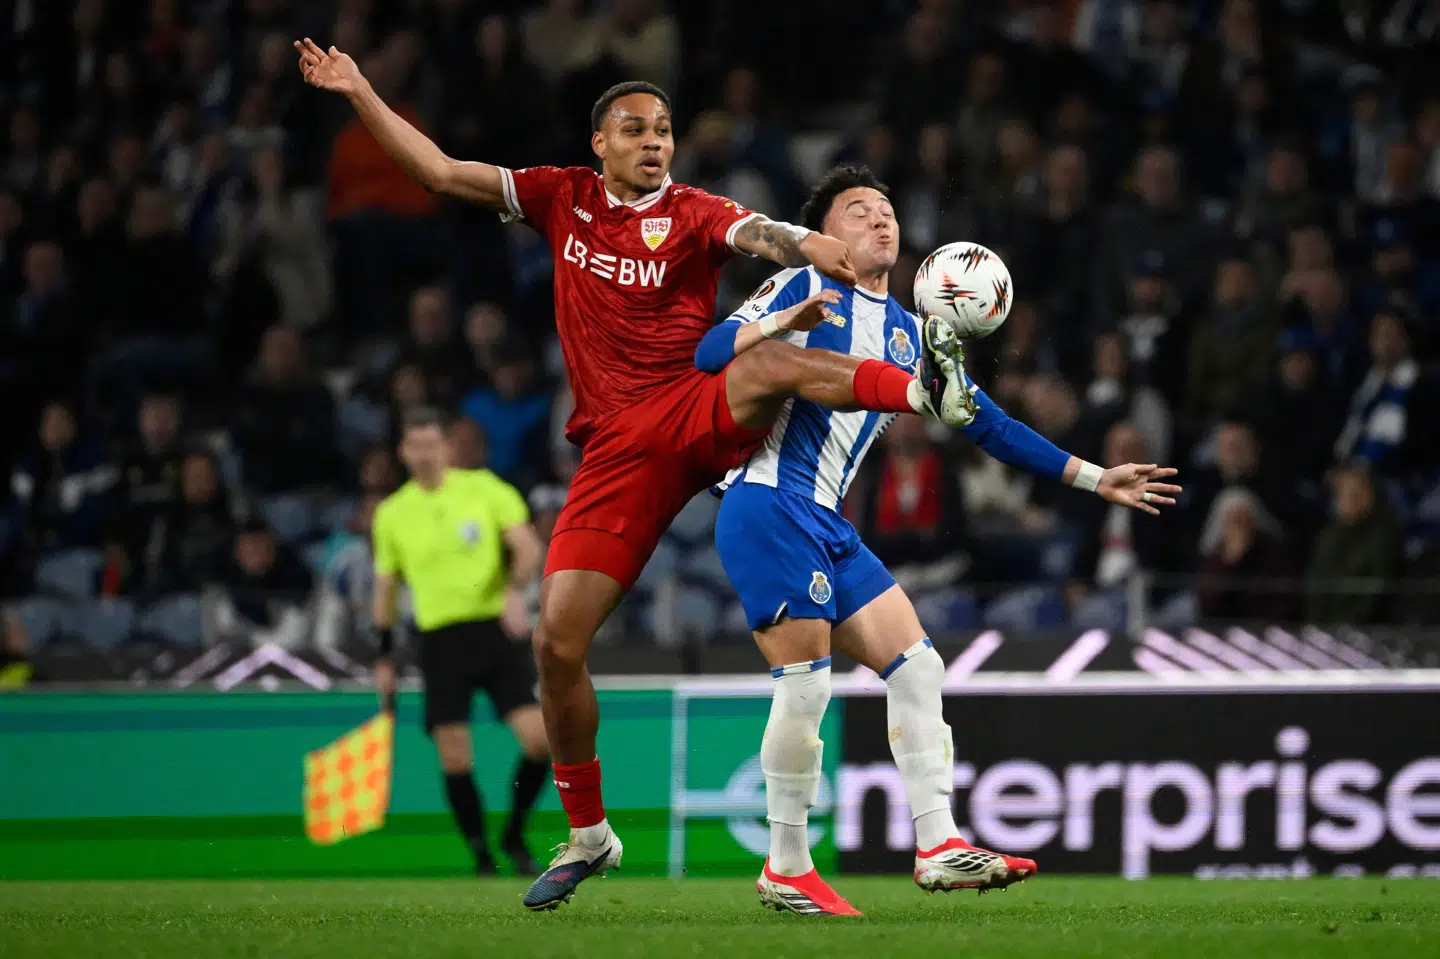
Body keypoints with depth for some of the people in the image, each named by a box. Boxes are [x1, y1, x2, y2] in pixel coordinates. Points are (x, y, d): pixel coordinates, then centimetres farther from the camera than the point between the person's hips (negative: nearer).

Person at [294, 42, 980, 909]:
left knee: (770, 365, -37)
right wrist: (360, 93, 13)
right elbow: (442, 171, 17)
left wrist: (808, 247, -38)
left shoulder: (691, 215, 4)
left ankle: (929, 391, -44)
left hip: (698, 414, -2)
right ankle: (587, 835, 11)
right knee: (558, 641, -3)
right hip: (618, 450, 2)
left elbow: (756, 233, -17)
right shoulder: (564, 199, 13)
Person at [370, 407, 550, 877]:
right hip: (441, 639, 1)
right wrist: (384, 659, 14)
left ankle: (515, 836, 9)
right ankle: (481, 856, 9)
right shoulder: (392, 514, 8)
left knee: (538, 737, -13)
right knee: (455, 759, -7)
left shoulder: (484, 488, 2)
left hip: (496, 629, -1)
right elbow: (385, 587, 17)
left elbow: (528, 547, -3)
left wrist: (515, 591, -22)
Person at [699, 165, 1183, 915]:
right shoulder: (802, 286, 1)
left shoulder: (912, 335, 21)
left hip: (827, 525, 8)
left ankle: (938, 846, 0)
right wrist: (778, 325, -31)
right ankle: (786, 869, -4)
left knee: (915, 669, 0)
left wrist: (1093, 479, 21)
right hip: (768, 508, -8)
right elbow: (708, 352, -11)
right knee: (805, 682, -13)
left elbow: (986, 424, 24)